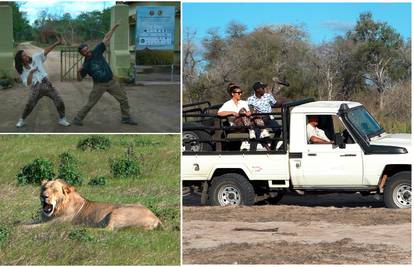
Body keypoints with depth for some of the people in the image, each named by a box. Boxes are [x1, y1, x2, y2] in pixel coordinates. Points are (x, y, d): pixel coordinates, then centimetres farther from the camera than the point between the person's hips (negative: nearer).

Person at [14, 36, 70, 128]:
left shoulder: (36, 58, 5)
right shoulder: (22, 70, 4)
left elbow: (46, 51, -7)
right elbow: (27, 83, -5)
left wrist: (57, 43, -18)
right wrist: (31, 72, -14)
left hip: (46, 84, 1)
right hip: (36, 88, -1)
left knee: (59, 101, -8)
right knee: (29, 106, -5)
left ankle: (62, 119, 9)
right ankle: (22, 121, 19)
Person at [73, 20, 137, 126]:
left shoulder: (97, 51, -5)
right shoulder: (86, 65, -8)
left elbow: (106, 39, -4)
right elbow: (80, 79, -2)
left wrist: (114, 27, -6)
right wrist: (79, 72, -24)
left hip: (111, 81, 3)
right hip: (99, 85, -3)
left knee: (123, 98, 6)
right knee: (90, 104, -4)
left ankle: (126, 118, 19)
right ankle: (78, 118, 9)